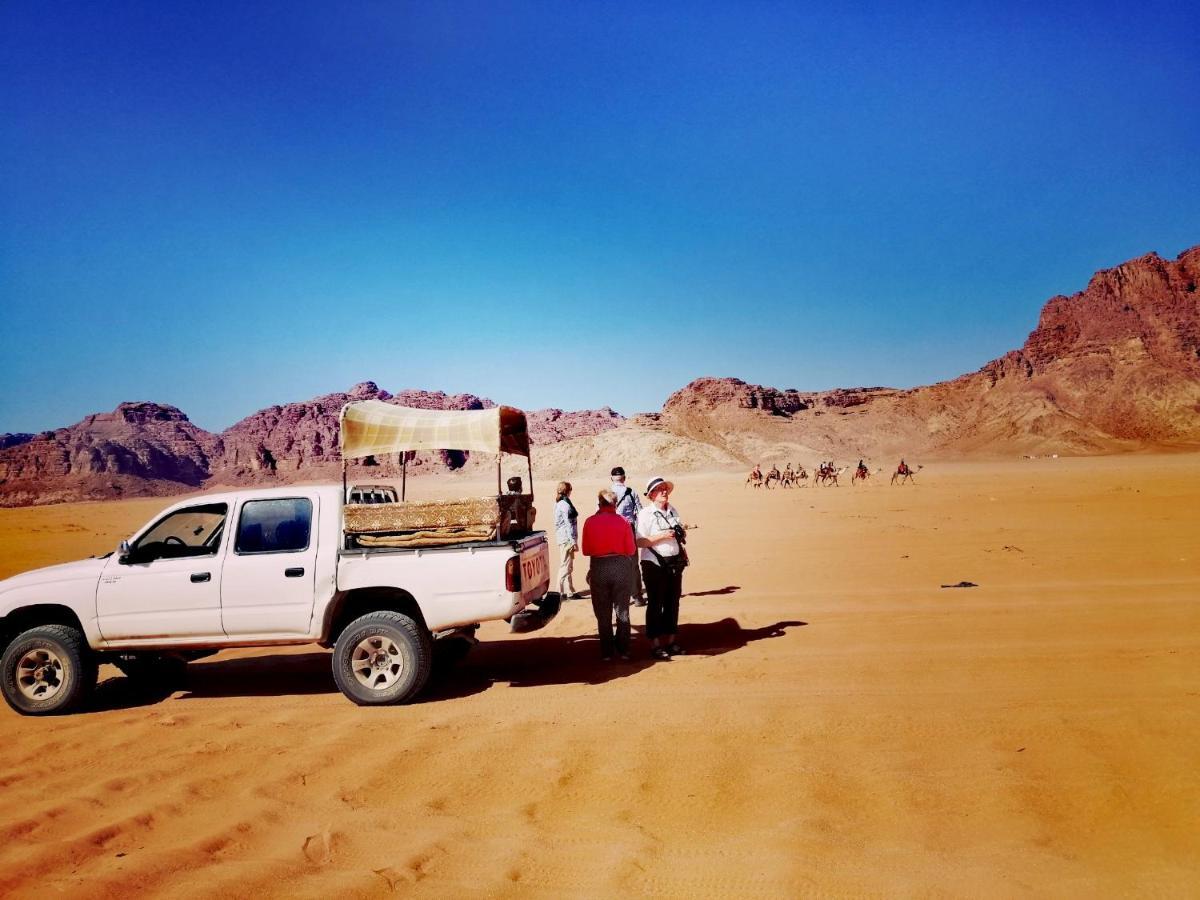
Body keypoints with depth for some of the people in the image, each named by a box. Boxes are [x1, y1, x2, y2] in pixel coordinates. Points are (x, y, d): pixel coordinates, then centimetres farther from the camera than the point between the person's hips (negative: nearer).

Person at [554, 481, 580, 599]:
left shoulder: (558, 503, 13)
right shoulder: (565, 504, -16)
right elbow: (569, 524, -19)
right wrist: (573, 541, -18)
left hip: (561, 537, 10)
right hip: (567, 539, -10)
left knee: (564, 565, 15)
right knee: (566, 566, -4)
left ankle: (563, 590, 22)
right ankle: (568, 592, 1)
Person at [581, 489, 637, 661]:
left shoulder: (590, 522, -8)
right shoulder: (622, 522, -9)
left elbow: (586, 550, -2)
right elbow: (631, 550, -6)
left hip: (598, 567, 0)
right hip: (621, 566, 0)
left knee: (603, 614, 12)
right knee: (622, 612, 14)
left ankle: (606, 652, 14)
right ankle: (623, 650, 17)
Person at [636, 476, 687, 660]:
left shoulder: (673, 511, 10)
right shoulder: (645, 514, -10)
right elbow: (640, 542, -17)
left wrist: (683, 552, 11)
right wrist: (662, 536, -23)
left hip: (675, 563, 6)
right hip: (655, 564, -6)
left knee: (673, 603, 12)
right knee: (655, 604, 0)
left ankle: (670, 640, 24)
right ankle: (655, 644, 7)